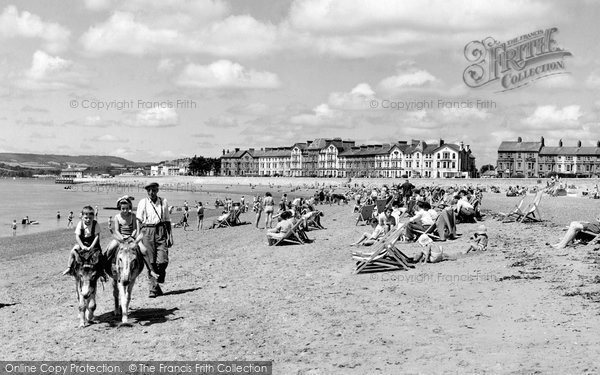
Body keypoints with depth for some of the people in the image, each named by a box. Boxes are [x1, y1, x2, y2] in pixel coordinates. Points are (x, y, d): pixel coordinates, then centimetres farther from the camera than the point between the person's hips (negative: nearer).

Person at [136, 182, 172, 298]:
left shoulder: (163, 202, 11)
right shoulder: (143, 203, 6)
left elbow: (167, 220, 15)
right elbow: (138, 221, 4)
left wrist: (170, 235, 9)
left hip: (161, 231, 1)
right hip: (147, 232, -1)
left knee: (163, 260, -9)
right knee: (150, 262, -1)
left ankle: (160, 278, 21)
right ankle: (153, 288, 5)